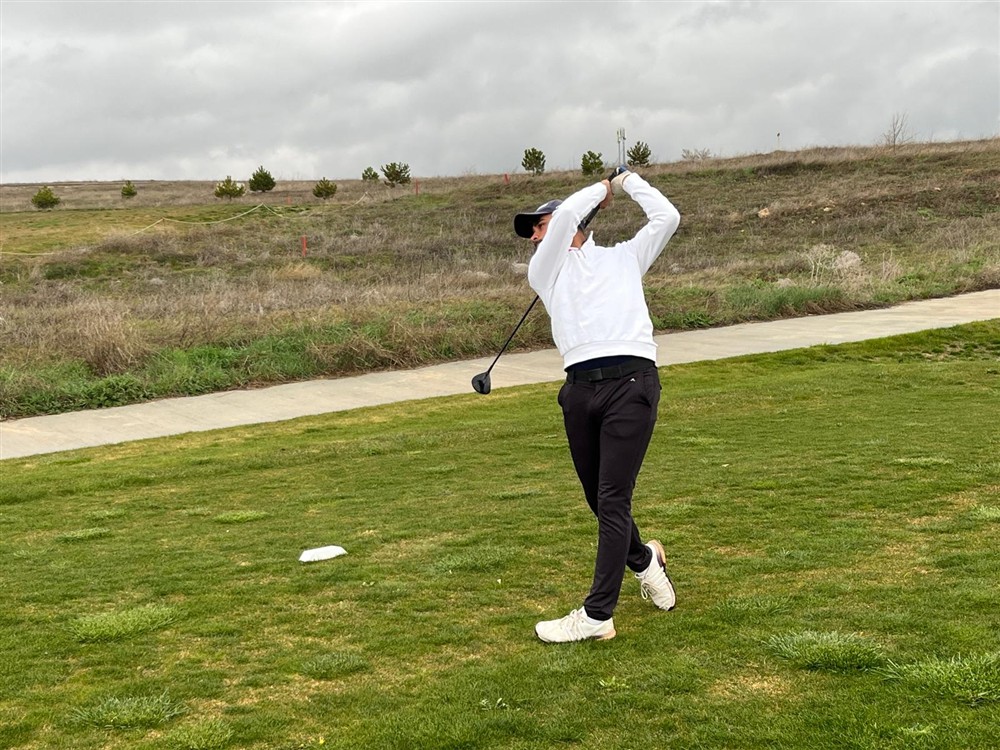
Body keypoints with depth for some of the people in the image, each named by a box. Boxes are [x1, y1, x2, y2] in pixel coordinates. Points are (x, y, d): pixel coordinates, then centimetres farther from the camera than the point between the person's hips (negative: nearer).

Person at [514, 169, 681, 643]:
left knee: (612, 501, -9)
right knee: (599, 499, 7)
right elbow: (569, 214, 6)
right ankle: (644, 560, 36)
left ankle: (597, 615, -8)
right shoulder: (543, 271, 21)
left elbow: (667, 218, 12)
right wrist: (601, 190, 22)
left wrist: (629, 183, 25)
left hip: (631, 381, -3)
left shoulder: (624, 256, 22)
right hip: (579, 388, 3)